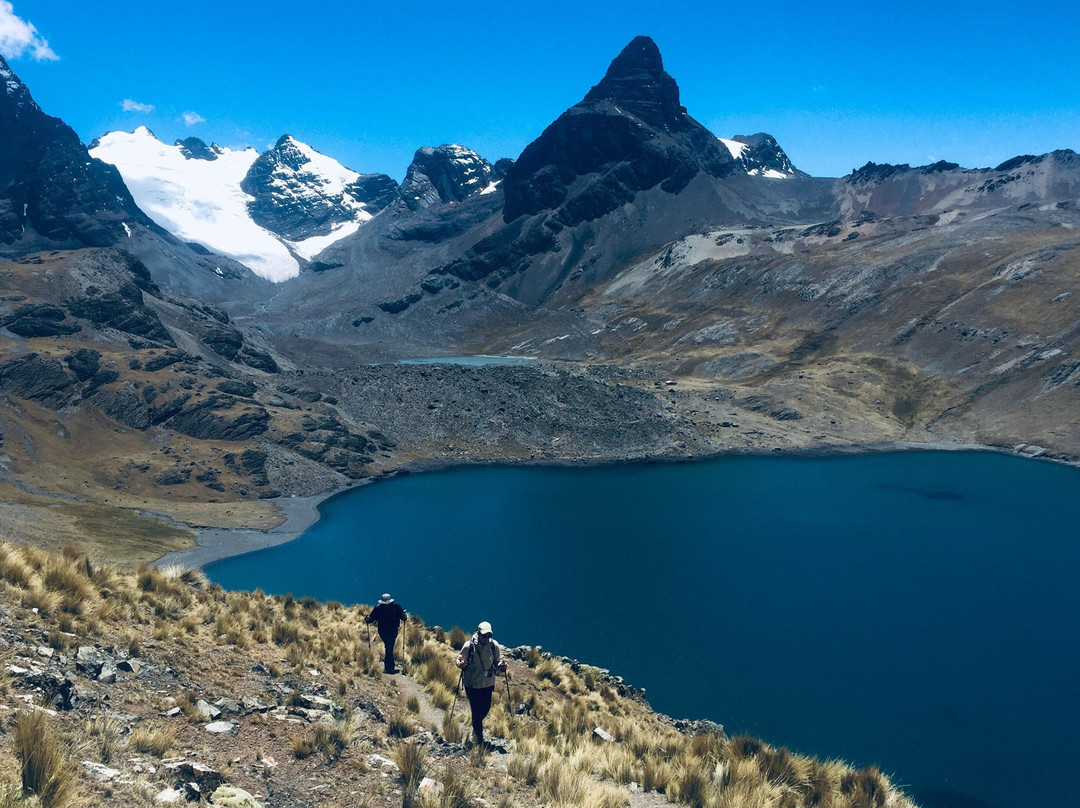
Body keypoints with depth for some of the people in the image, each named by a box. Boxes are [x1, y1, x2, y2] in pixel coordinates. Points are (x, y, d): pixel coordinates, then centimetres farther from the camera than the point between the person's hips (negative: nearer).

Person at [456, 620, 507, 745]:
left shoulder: (494, 645, -9)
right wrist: (461, 664, -30)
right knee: (476, 710, 2)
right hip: (472, 684, -3)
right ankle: (478, 739, 19)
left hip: (488, 683, 4)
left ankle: (477, 724, 48)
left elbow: (497, 661, 4)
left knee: (486, 708, 16)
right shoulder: (469, 645, -17)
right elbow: (460, 660, -7)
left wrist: (501, 666, -18)